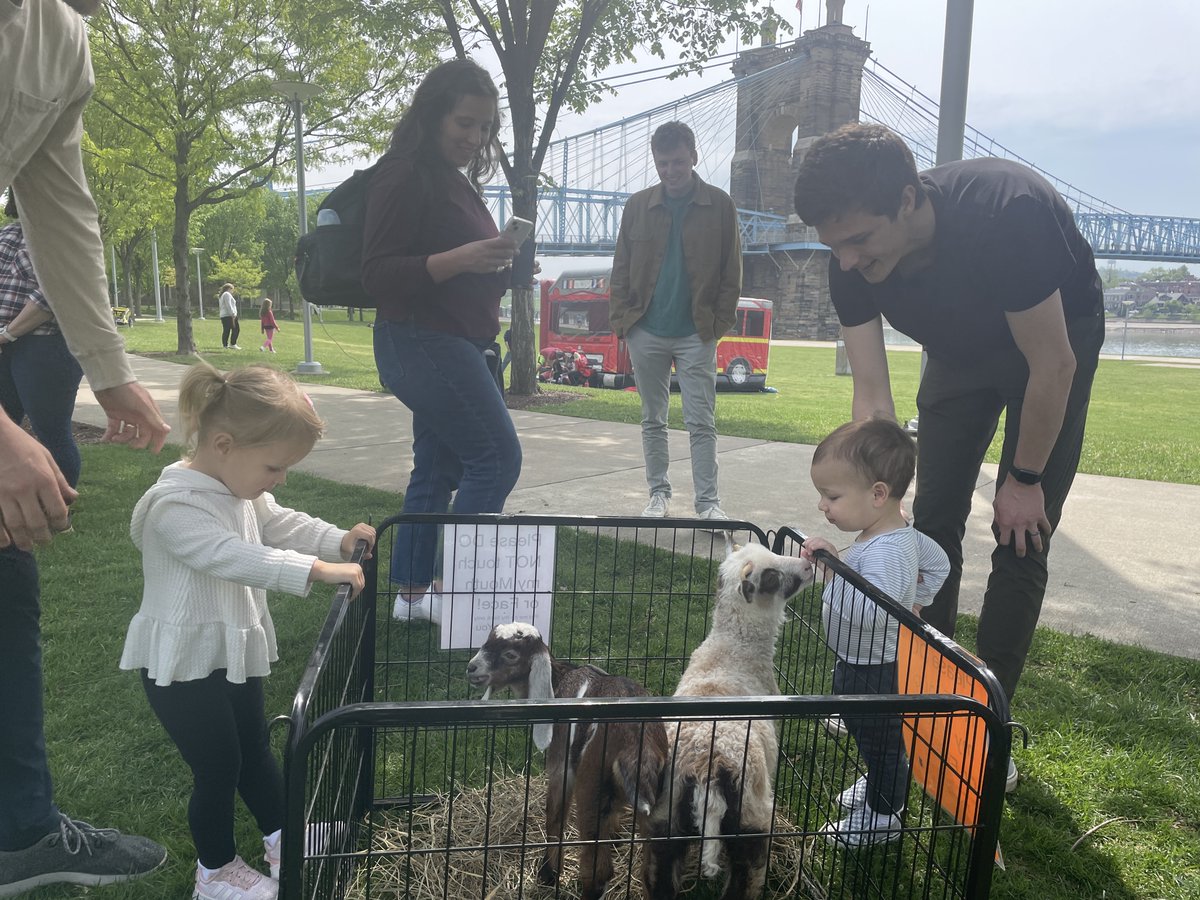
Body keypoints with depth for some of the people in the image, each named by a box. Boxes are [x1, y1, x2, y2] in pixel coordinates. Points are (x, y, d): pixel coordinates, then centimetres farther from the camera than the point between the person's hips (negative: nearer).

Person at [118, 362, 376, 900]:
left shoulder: (242, 490, 1)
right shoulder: (175, 505, -28)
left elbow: (280, 524, 11)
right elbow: (232, 557, -39)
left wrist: (338, 540, -4)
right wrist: (315, 569, -46)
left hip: (235, 650, 8)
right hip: (184, 664, -8)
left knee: (255, 750, 20)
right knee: (217, 766, 4)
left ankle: (282, 840, 36)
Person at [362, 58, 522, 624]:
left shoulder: (454, 180, 17)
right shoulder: (406, 176, -12)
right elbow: (378, 274, -19)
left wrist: (496, 268, 14)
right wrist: (459, 259, -29)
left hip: (452, 344, 10)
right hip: (423, 341, -10)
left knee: (437, 468, 11)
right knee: (497, 457, -10)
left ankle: (412, 592, 19)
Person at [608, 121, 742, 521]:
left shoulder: (719, 205, 1)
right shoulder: (638, 206, 6)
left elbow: (731, 271, 1)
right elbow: (621, 268, 8)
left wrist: (719, 323, -6)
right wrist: (621, 318, -1)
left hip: (696, 334, -2)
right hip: (646, 332, 3)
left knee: (701, 422, -1)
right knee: (652, 420, 10)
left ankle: (708, 501, 4)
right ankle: (658, 494, 21)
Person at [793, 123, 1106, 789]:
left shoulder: (1007, 214, -41)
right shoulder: (851, 262, -25)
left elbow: (1052, 366, -29)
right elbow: (872, 393, -21)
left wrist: (1025, 479, -19)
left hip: (1054, 339, -4)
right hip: (961, 347, 5)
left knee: (1020, 538, -7)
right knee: (934, 521, 3)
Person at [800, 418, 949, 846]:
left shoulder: (885, 551, -33)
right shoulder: (903, 534, -1)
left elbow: (872, 613, -44)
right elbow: (938, 563, 15)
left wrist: (834, 569, -41)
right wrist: (914, 599, 15)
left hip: (874, 671, -10)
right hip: (858, 663, 10)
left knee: (880, 742, 10)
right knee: (869, 736, 28)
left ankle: (881, 818, 29)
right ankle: (878, 789, 49)